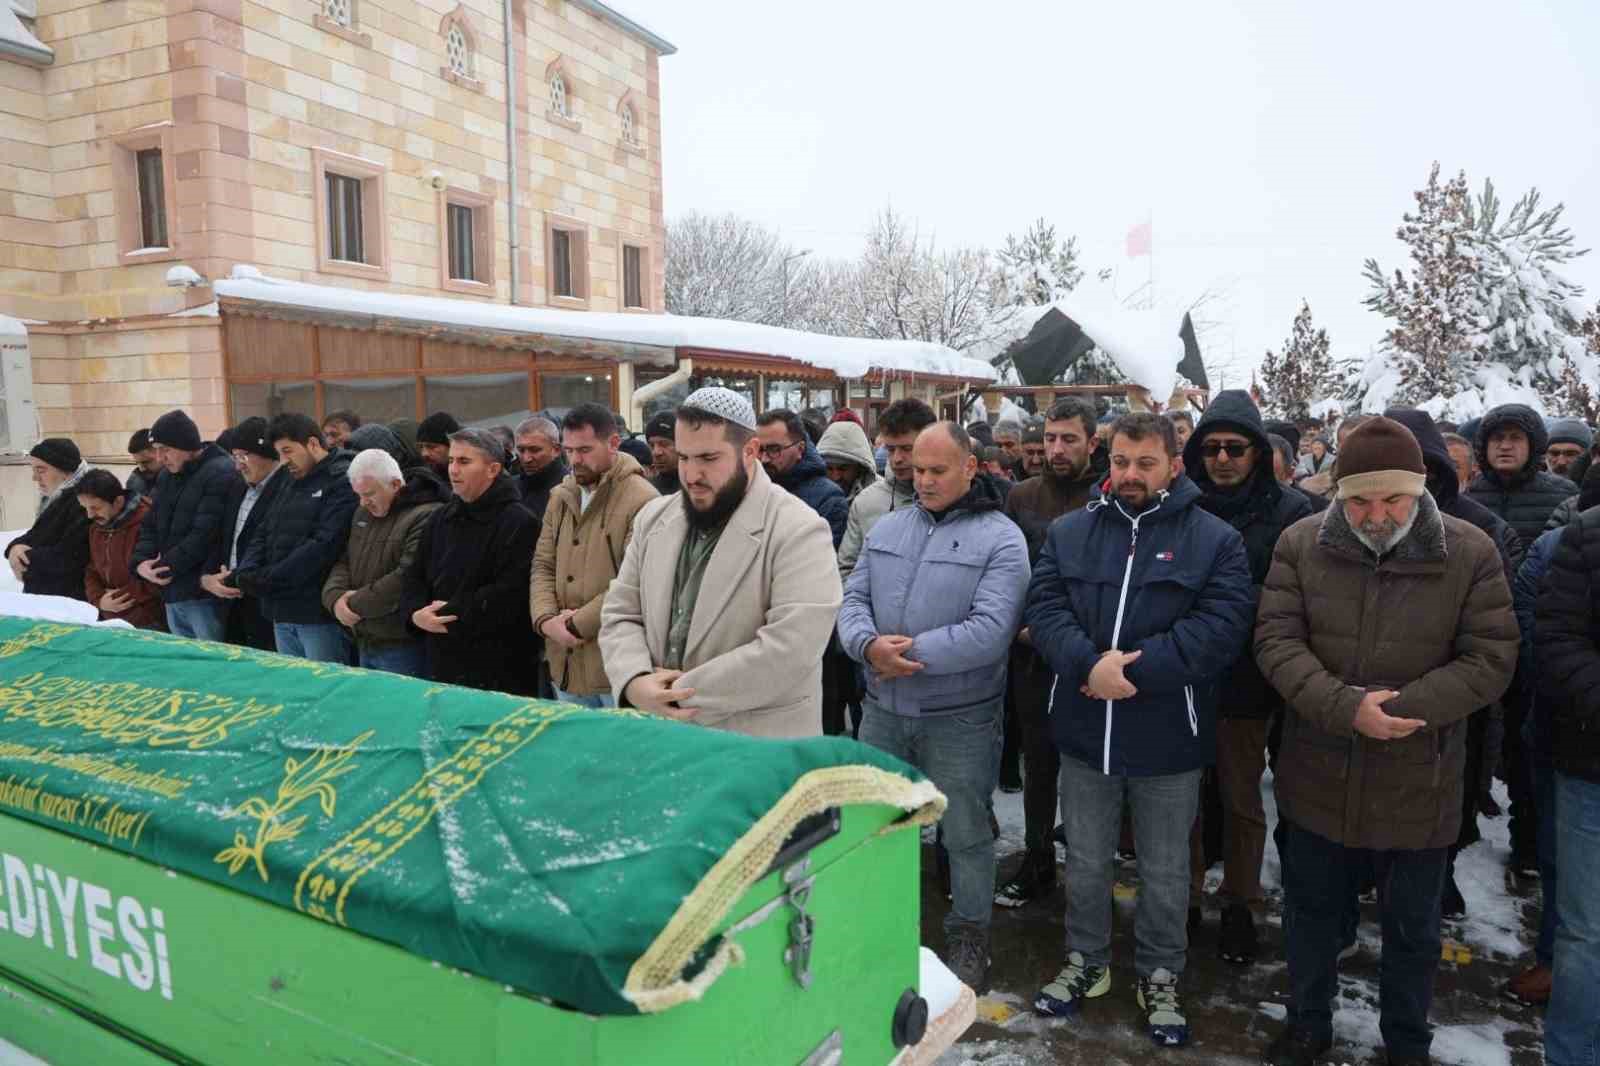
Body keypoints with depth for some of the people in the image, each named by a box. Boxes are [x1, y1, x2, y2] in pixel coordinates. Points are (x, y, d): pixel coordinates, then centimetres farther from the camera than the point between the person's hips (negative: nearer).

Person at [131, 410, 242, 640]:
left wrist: (165, 568, -12)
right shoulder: (167, 476, 16)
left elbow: (204, 535, -19)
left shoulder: (220, 474, -13)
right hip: (172, 593, 9)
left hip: (203, 594, -9)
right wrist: (140, 561, -1)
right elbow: (151, 525, 17)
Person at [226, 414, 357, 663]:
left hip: (319, 612, -9)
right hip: (283, 610, 9)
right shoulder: (291, 483, 18)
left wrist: (266, 579, -18)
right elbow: (264, 535, 16)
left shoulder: (344, 482, -12)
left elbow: (323, 545, -21)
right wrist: (247, 573, -4)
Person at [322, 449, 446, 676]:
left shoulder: (426, 517, -19)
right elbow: (344, 561, 15)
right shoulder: (363, 513, 12)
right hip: (365, 642, 9)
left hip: (404, 649, -8)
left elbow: (406, 580, -26)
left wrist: (355, 604, -15)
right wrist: (335, 596, -7)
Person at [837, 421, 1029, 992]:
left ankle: (968, 936, 32)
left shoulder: (1000, 539, -10)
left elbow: (990, 630, -21)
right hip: (882, 709, 5)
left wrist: (910, 653, -22)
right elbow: (852, 599, 2)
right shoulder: (886, 528, 6)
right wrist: (870, 645, -19)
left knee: (966, 833, 11)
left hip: (960, 717, -4)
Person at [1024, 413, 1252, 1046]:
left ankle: (1160, 978, 36)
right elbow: (1045, 609, -5)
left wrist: (1133, 669, -23)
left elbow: (1221, 626, -16)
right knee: (1086, 862, 18)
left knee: (1165, 872, 15)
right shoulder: (1069, 532, 3)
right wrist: (1089, 664, -24)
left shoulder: (1215, 539, -5)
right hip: (1085, 733, 2)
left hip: (1168, 740, -2)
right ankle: (1086, 962, 39)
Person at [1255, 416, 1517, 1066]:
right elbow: (1276, 641, -11)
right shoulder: (1301, 545, -8)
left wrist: (1402, 708, -23)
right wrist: (1346, 710, -25)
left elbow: (1491, 660, -10)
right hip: (1317, 781, 1)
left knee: (1412, 929, 19)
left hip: (1418, 789, 0)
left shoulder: (1471, 553, -9)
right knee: (1311, 914, 19)